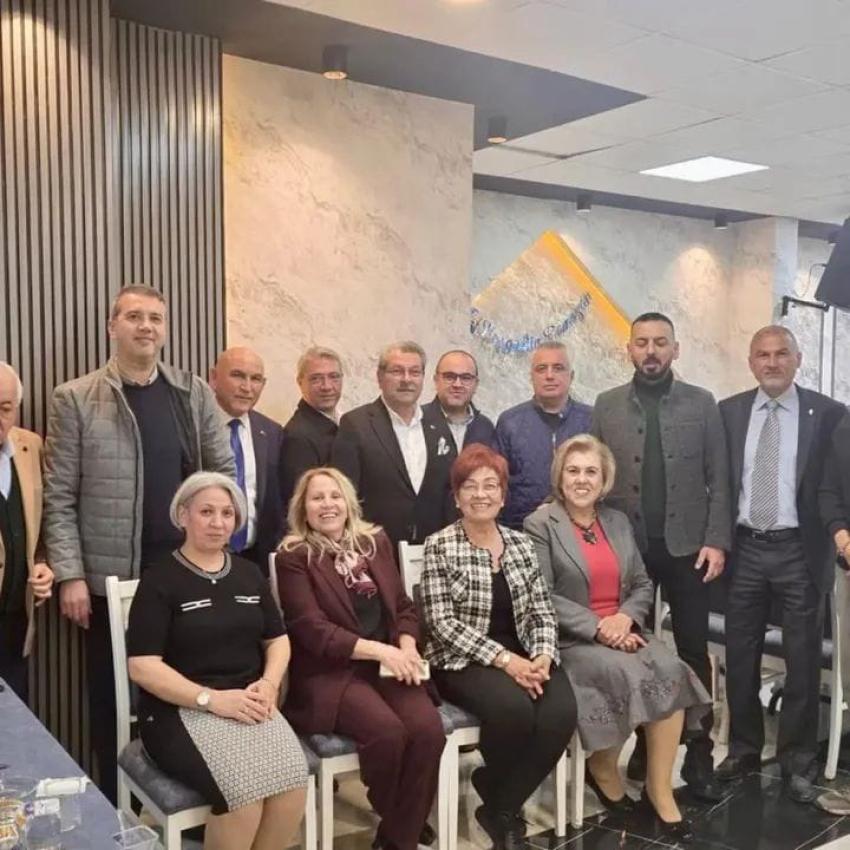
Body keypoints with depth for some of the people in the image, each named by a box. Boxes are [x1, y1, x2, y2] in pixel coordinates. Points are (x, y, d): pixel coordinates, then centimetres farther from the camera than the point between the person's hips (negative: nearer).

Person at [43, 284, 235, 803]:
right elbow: (59, 497, -3)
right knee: (112, 701, 9)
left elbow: (225, 472, 10)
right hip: (112, 577, -2)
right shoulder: (76, 399, -1)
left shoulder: (195, 393, 6)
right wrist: (71, 575, -8)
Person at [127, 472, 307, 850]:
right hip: (180, 710, -4)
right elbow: (142, 666, -8)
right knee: (244, 787, -29)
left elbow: (278, 639, 18)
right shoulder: (159, 580, -2)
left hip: (247, 703, 4)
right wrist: (212, 698, -18)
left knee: (293, 779, -23)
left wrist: (269, 683, -4)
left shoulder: (250, 574, 14)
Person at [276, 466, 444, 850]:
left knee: (429, 729, -21)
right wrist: (380, 650, -18)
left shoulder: (376, 541, 13)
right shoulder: (294, 557, -2)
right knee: (387, 731, -28)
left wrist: (406, 647, -6)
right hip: (329, 671, -4)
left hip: (388, 663, 5)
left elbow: (402, 606, 15)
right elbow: (313, 631, -11)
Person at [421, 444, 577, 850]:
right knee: (515, 707, -32)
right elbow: (442, 622, -12)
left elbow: (541, 610, 8)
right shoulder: (439, 546, -5)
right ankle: (501, 806, 0)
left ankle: (502, 807, -1)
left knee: (561, 713, -24)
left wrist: (543, 656, -12)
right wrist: (504, 659, -19)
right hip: (463, 660, -4)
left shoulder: (520, 542, 10)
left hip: (524, 657, 5)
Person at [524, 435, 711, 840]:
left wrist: (625, 618, -8)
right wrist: (597, 628, -18)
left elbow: (643, 585, 13)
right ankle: (603, 767, -2)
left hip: (624, 631, 5)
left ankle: (660, 788, -11)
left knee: (672, 671, -23)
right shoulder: (540, 524, -4)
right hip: (570, 639, -5)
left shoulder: (618, 521, 14)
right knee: (630, 675, -30)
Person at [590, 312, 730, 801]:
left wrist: (717, 540, -7)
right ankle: (645, 744, 24)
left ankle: (699, 756, 14)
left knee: (694, 652, 4)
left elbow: (719, 479, 1)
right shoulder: (607, 406, 4)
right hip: (626, 547, 1)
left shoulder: (702, 403, 3)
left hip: (686, 545, -1)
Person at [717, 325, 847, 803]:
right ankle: (744, 748, 29)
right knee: (740, 657, 12)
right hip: (744, 549, 2)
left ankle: (799, 761, 23)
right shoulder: (729, 412, 4)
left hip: (800, 551, -2)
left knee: (803, 661, 7)